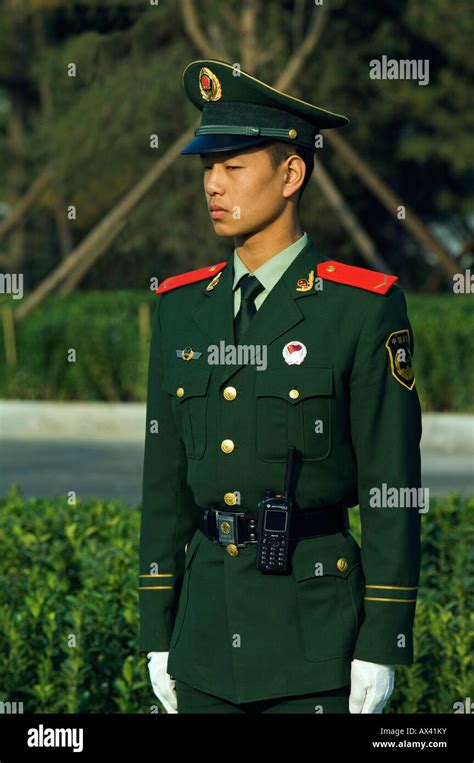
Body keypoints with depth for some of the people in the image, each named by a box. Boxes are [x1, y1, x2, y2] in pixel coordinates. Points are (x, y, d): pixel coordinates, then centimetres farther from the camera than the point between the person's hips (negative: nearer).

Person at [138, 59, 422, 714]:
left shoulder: (363, 309, -6)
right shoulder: (182, 307, 10)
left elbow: (393, 488, -6)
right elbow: (165, 481, 13)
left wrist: (381, 649, -10)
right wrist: (157, 634, 11)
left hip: (316, 621, -5)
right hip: (209, 620, 5)